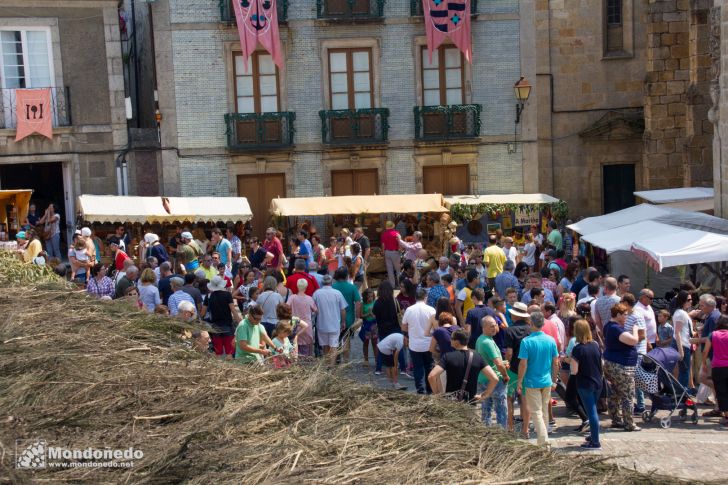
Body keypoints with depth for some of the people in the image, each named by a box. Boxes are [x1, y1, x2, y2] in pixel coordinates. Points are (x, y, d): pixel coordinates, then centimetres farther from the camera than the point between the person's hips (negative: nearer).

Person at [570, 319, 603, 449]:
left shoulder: (577, 349, -17)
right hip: (597, 383, 6)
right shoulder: (596, 345, -1)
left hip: (585, 385, -6)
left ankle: (595, 442, 5)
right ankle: (594, 435, 33)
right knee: (593, 410, 20)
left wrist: (571, 360, 0)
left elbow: (574, 371, -16)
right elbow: (601, 364, 9)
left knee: (591, 412, 0)